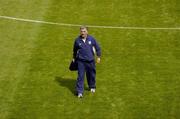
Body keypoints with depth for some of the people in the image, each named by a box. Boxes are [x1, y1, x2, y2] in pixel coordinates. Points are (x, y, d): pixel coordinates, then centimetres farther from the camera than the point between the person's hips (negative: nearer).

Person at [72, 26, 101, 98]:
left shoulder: (91, 39, -4)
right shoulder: (77, 40, -4)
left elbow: (97, 48, 9)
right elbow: (75, 50, 13)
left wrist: (98, 57, 8)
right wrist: (74, 58, 21)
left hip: (90, 61, 1)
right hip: (81, 61, -1)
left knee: (91, 75, 14)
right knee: (80, 76, -7)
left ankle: (92, 87, 39)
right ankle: (79, 92, -5)